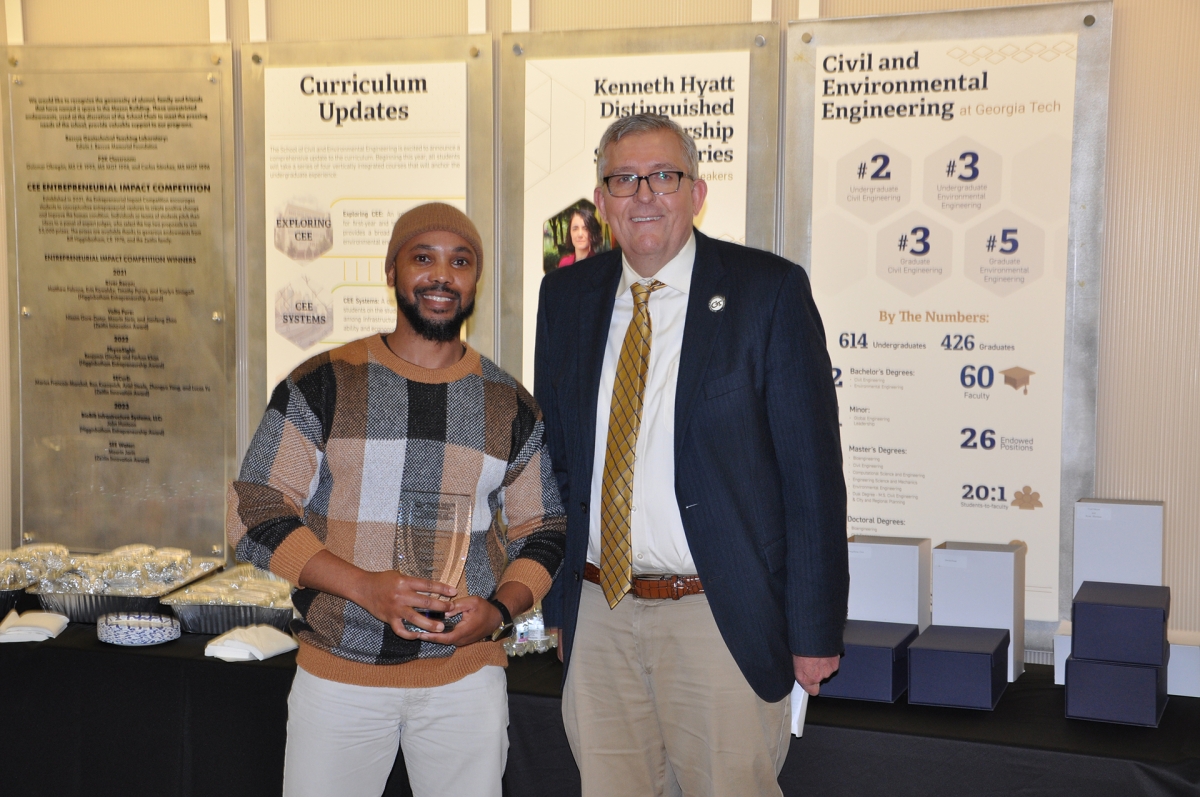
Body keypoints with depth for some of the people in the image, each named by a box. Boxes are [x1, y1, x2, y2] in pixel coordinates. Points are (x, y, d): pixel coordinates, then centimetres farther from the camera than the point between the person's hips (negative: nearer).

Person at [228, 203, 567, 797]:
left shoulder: (510, 406, 6)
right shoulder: (322, 385, -1)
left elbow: (541, 531, 13)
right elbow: (253, 515, -3)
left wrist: (499, 610, -7)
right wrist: (365, 587, -16)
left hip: (465, 676, 1)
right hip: (336, 674, -1)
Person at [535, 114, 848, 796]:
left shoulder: (770, 291, -6)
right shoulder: (567, 297, 7)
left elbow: (812, 468, -7)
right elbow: (553, 454, 13)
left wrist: (816, 631, -9)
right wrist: (557, 601, 9)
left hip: (721, 616, -4)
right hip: (597, 614, 4)